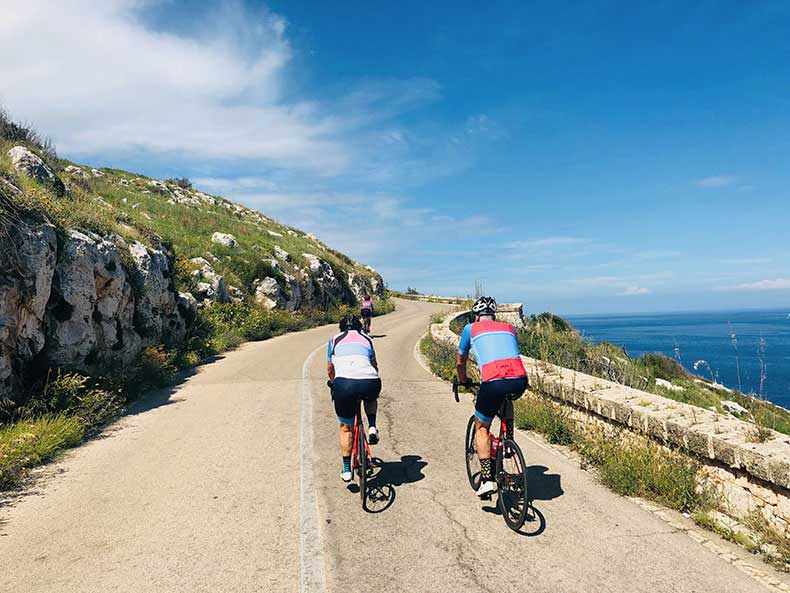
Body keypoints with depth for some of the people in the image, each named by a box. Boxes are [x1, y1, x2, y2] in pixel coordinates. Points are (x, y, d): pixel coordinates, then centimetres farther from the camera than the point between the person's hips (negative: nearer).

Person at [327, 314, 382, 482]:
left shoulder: (335, 340, 25)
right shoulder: (367, 339, 28)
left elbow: (330, 369, 37)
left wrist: (333, 383, 57)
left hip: (344, 384, -1)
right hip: (370, 383, 1)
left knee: (346, 427, 20)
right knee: (371, 398, 39)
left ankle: (346, 469, 20)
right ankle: (372, 427, 18)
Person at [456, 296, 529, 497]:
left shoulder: (471, 328, 20)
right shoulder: (509, 328, 28)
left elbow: (460, 362, 30)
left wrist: (463, 380, 50)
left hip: (494, 382, -3)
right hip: (520, 381, 3)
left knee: (481, 427, 19)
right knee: (507, 398, 40)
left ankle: (487, 479, 9)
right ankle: (509, 441, 34)